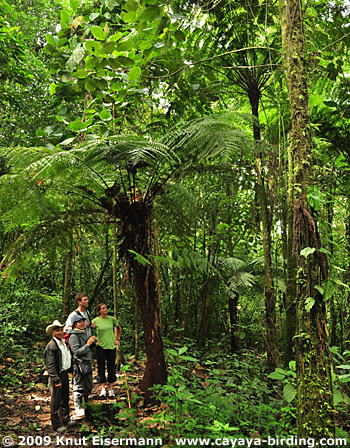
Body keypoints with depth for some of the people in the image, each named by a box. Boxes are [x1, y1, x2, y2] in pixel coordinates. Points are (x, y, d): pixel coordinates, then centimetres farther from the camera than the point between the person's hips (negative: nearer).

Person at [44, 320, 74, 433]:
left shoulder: (63, 342, 7)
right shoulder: (51, 345, -19)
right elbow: (50, 365, -20)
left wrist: (71, 370, 17)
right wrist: (56, 379, -20)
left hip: (65, 373, 8)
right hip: (56, 375, -8)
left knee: (65, 398, 19)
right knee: (56, 401, 5)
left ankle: (65, 419, 34)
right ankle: (56, 424, 17)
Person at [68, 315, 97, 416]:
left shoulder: (85, 333, 13)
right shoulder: (74, 336, -15)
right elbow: (77, 352, -21)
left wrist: (93, 341, 5)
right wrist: (88, 344, -25)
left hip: (87, 363, 9)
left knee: (88, 386, 17)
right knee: (79, 387, 0)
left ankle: (85, 404, 33)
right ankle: (78, 408, 12)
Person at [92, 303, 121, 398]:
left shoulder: (112, 319, -1)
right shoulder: (95, 321, -5)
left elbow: (119, 329, 16)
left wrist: (117, 339, 9)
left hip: (111, 346, 1)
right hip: (100, 347, -1)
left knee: (111, 368, 6)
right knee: (101, 367, 1)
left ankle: (111, 389, 16)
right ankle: (103, 388, 8)